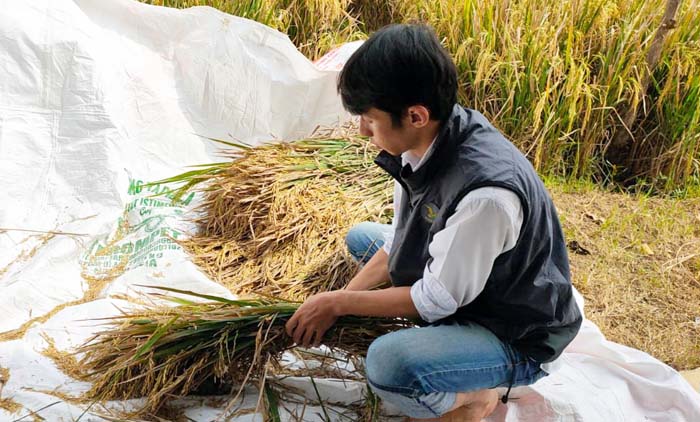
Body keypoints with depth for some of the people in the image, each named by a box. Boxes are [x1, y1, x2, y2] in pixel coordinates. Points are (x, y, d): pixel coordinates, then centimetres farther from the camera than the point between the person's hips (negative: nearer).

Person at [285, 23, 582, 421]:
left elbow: (435, 301, -25)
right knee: (362, 236, 16)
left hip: (518, 338, -8)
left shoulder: (485, 192, -37)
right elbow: (402, 240, 1)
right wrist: (338, 302, -6)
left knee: (389, 363, -34)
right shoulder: (427, 140, -12)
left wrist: (338, 303, -15)